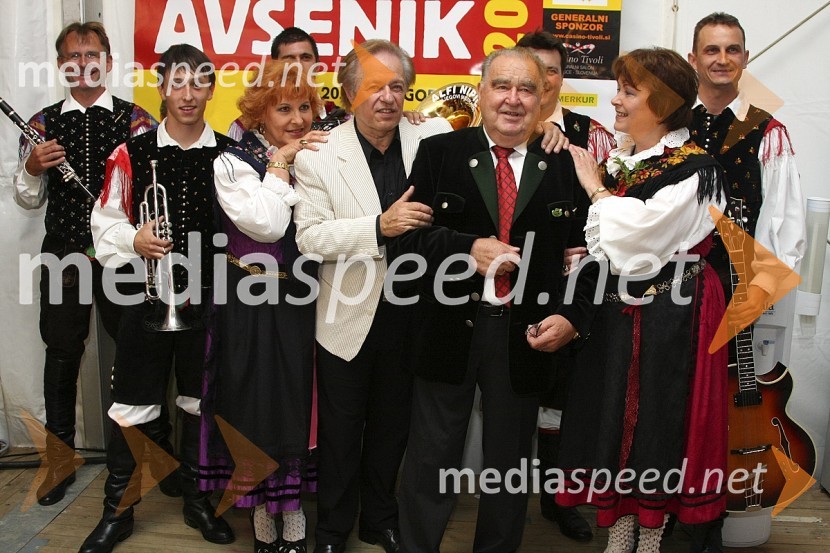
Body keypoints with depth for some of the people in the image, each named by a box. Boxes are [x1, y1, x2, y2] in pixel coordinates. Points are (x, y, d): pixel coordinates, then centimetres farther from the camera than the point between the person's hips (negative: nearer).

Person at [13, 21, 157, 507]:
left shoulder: (136, 121, 0)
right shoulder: (42, 124, 7)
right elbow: (29, 201, 9)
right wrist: (31, 168, -11)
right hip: (64, 256, 3)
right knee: (62, 355, 11)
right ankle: (60, 458, 29)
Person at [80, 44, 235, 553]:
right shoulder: (132, 155, -1)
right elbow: (106, 222, 3)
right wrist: (134, 241, -14)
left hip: (208, 300, 1)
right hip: (147, 297, -1)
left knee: (202, 402, 13)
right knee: (134, 408, 7)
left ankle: (198, 499, 33)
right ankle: (118, 511, 25)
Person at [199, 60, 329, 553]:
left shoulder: (318, 154, 6)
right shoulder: (234, 163, -8)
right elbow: (266, 224, -22)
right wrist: (280, 165, -16)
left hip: (302, 302, 4)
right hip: (254, 305, -4)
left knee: (298, 400, 13)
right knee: (255, 400, 8)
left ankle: (292, 504, 31)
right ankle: (261, 512, 27)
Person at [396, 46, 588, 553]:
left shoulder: (565, 166, 3)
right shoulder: (438, 153, 2)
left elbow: (583, 253, 2)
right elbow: (410, 234, -4)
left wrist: (570, 315, -11)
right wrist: (469, 249, -18)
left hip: (524, 336, 1)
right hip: (449, 331, -1)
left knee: (510, 463, 17)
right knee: (432, 459, 11)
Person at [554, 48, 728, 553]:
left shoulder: (694, 169, -11)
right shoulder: (616, 159, 7)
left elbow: (640, 236, -23)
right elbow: (601, 237, 15)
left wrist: (595, 188, -12)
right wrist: (592, 254, -6)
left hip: (669, 317, -6)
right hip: (614, 312, 6)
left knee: (657, 418, 6)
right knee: (612, 416, 10)